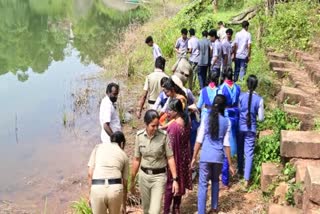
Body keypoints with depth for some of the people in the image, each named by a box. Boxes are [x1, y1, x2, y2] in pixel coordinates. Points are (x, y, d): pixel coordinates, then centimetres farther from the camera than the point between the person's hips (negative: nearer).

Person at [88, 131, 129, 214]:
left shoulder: (98, 147, 18)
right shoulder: (124, 156, 20)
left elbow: (90, 174, 8)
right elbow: (124, 184, 24)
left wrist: (90, 194, 15)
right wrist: (124, 205, 33)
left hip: (97, 188, -1)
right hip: (115, 189, 1)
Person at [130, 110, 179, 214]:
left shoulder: (164, 136, -13)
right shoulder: (139, 136, -5)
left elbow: (170, 158, -7)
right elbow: (136, 159, 4)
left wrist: (175, 179, -11)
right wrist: (132, 180, 9)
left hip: (159, 176, -3)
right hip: (144, 176, 3)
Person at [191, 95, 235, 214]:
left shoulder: (206, 120, -1)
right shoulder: (227, 122, 0)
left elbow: (199, 140, -2)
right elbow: (226, 144, -1)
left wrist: (194, 157, 6)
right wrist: (230, 164, 4)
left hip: (205, 156, -1)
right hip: (218, 157, 2)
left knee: (203, 184, 3)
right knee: (215, 181, 24)